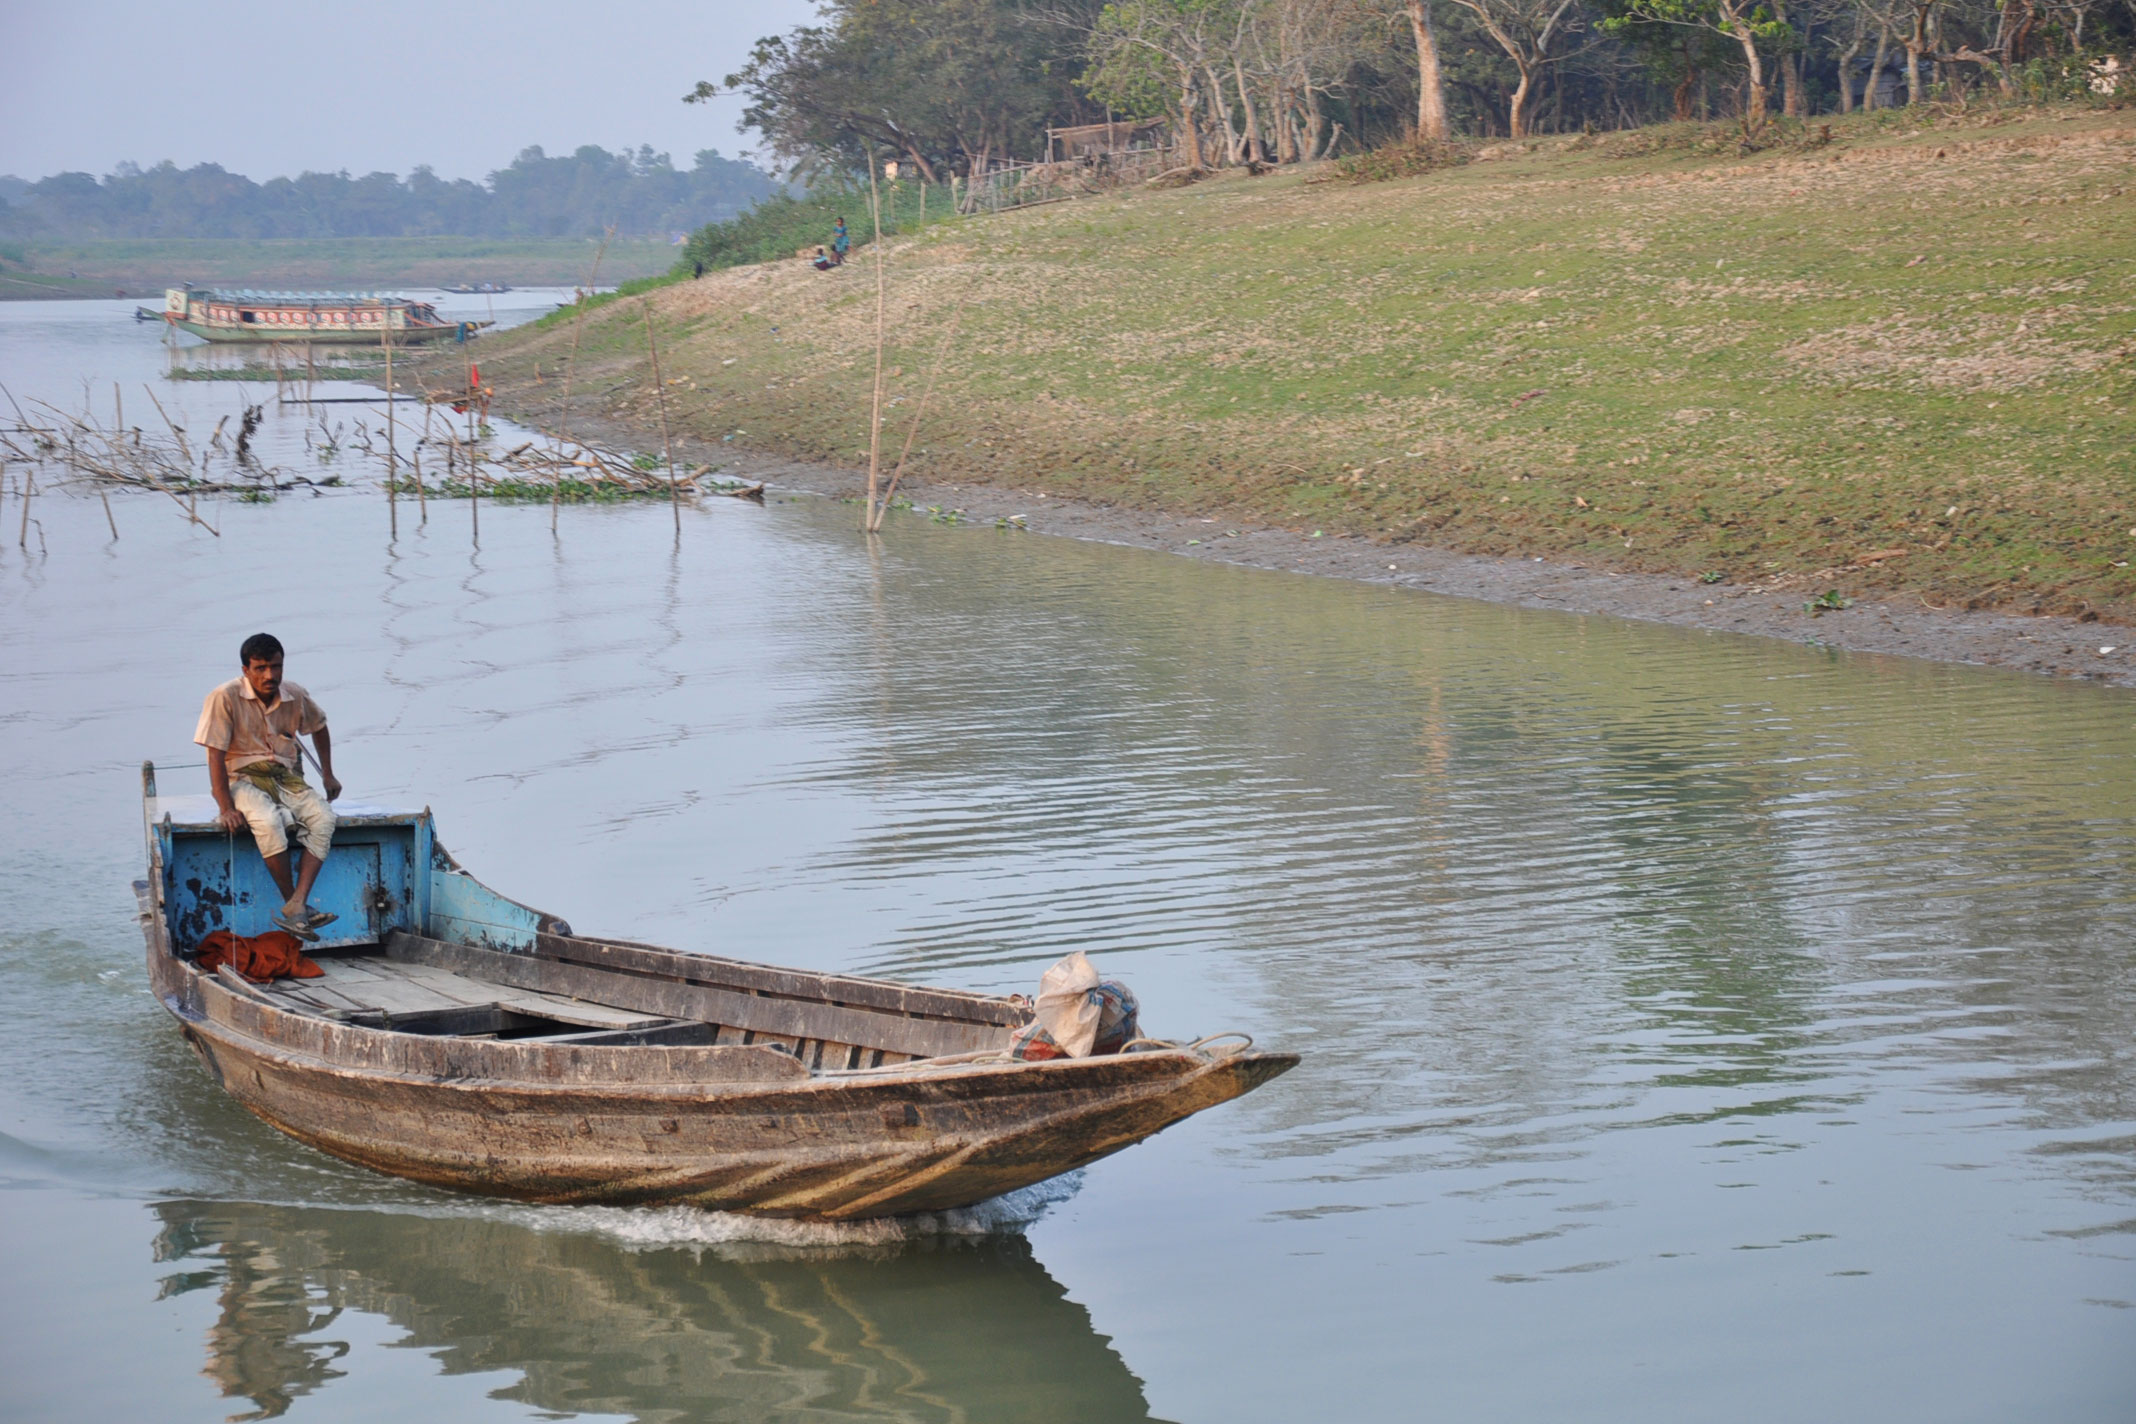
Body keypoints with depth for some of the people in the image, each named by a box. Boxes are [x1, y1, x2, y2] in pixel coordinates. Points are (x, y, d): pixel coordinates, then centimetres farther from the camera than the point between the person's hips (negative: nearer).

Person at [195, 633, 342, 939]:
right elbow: (216, 756, -15)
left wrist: (327, 774, 23)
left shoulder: (295, 696, 1)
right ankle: (292, 901, -25)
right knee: (268, 821, -37)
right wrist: (226, 808, -21)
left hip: (286, 777, 5)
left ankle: (297, 906, -34)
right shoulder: (225, 698, -14)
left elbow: (318, 727, 24)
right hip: (243, 778, -4)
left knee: (323, 817, -26)